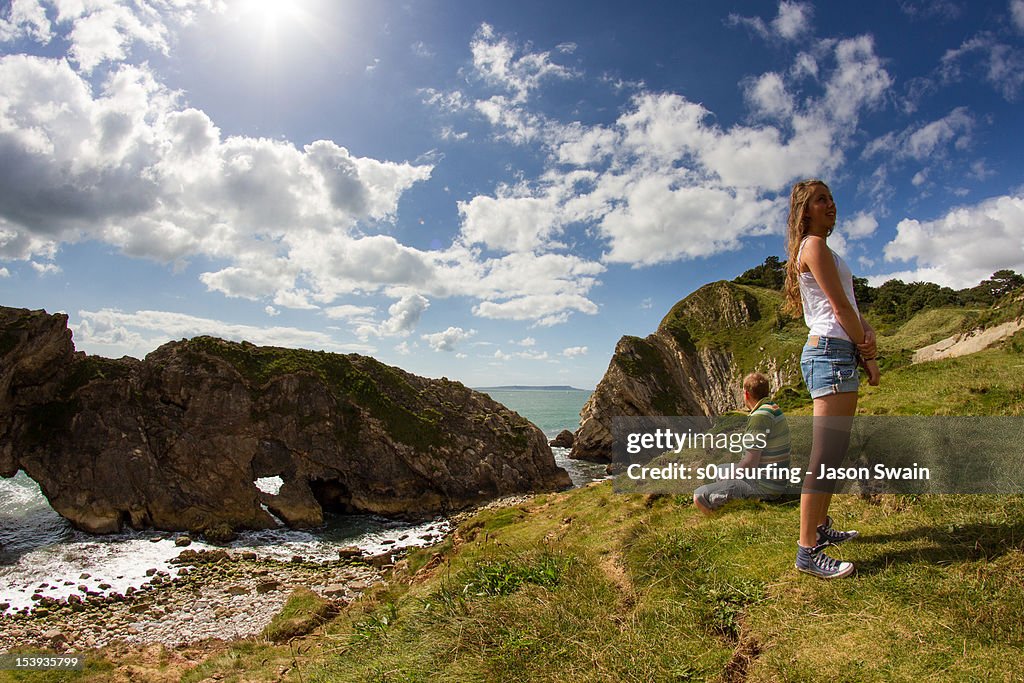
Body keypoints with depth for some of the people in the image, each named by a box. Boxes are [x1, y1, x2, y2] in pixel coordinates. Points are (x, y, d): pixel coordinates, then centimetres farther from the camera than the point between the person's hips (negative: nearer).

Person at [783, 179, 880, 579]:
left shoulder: (821, 249, 24)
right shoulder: (815, 246, -6)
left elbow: (850, 307, 16)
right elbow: (840, 308, -11)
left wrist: (867, 331, -4)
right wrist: (868, 354, -3)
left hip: (837, 353, 11)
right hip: (832, 351, -11)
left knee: (833, 452, 18)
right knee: (826, 456, -13)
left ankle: (821, 528, 30)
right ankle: (808, 551, -9)